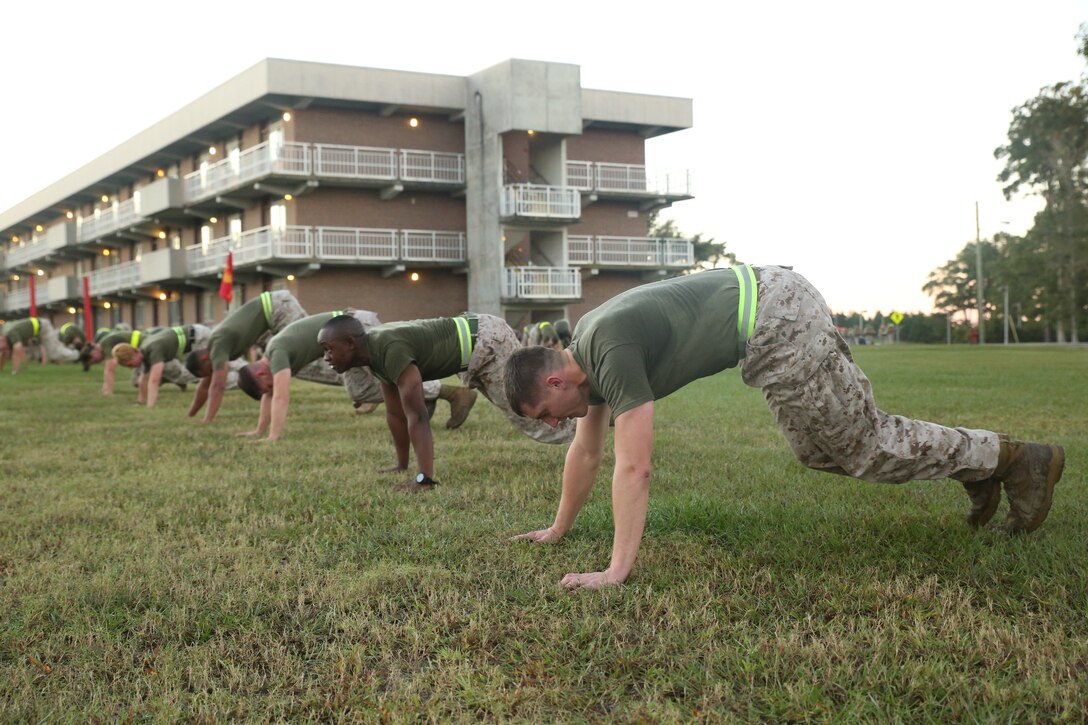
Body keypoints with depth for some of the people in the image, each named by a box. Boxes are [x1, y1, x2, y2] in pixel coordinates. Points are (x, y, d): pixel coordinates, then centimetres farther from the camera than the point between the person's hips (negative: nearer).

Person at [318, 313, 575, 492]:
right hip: (475, 348, 10)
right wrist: (401, 464, 15)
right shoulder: (374, 354, -2)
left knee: (532, 415, -5)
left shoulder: (390, 350, -32)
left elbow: (416, 416, -38)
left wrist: (424, 480, -40)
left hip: (486, 341, -10)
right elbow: (395, 413, 9)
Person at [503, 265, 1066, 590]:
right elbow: (586, 451, 19)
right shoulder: (587, 351, 8)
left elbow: (633, 468, -26)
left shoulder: (611, 352, -21)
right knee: (818, 449, 20)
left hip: (776, 323, -10)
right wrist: (559, 529, 24)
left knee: (863, 445, 0)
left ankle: (1014, 459, 13)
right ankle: (975, 466, 28)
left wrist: (616, 570, -25)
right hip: (771, 304, 10)